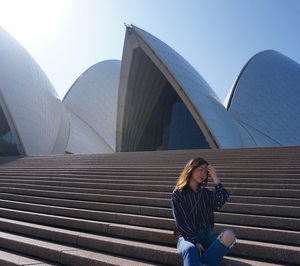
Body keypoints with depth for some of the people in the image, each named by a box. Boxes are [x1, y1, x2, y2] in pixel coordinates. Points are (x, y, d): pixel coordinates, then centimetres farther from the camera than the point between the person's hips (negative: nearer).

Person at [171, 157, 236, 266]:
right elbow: (180, 223, -3)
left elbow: (222, 200, -8)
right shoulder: (178, 194, 4)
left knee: (229, 235, -28)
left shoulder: (207, 193, 14)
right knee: (190, 249, -39)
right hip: (187, 237, -3)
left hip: (206, 236, 4)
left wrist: (215, 177, -4)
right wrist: (195, 242, -13)